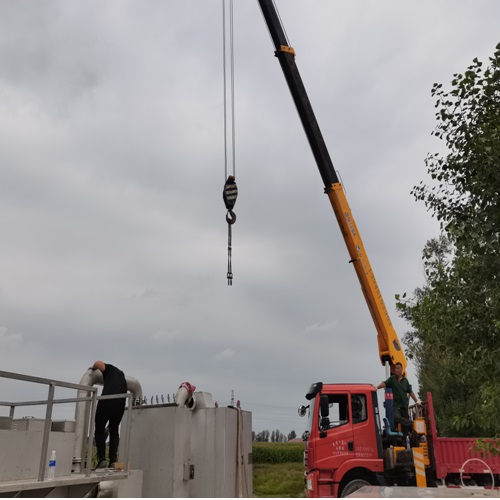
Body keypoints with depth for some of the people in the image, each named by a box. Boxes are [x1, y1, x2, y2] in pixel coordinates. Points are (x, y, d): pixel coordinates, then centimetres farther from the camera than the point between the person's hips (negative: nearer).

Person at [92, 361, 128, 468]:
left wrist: (93, 368, 18)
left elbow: (98, 363, -1)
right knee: (114, 430, 20)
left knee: (99, 430, 10)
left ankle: (102, 458, -2)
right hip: (120, 402, 5)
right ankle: (113, 460, 11)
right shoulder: (121, 375, 33)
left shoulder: (109, 368, 18)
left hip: (107, 400, -4)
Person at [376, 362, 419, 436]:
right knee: (397, 417, -30)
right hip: (396, 405, -3)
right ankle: (411, 424, -13)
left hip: (404, 405, 3)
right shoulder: (392, 379, 2)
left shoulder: (405, 380, 12)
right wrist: (377, 387, -29)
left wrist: (416, 401, 19)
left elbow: (410, 392, 20)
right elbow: (384, 384, -13)